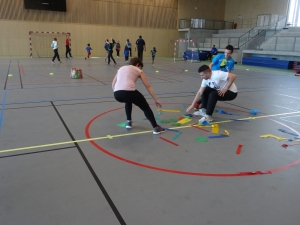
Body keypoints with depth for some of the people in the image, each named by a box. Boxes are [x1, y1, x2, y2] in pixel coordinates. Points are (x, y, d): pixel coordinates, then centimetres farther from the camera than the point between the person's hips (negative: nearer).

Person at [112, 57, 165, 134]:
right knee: (145, 107, 17)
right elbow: (148, 86, 18)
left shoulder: (121, 68, 33)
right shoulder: (138, 70, 21)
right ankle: (156, 128, 14)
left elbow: (113, 85, 31)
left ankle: (129, 122, 38)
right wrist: (156, 100, 21)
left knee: (128, 101, 40)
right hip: (129, 91, -5)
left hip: (116, 94, 5)